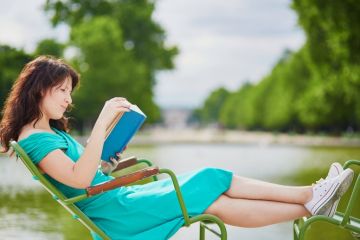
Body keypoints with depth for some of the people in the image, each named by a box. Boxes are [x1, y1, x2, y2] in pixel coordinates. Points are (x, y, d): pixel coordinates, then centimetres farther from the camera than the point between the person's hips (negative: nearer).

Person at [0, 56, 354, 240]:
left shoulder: (52, 131, 18)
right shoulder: (34, 139, -13)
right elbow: (79, 179, -28)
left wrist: (106, 165, 9)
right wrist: (102, 122, -30)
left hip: (118, 197, 9)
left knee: (211, 180, -4)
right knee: (215, 200, -14)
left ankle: (308, 195, -8)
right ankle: (309, 205, -10)